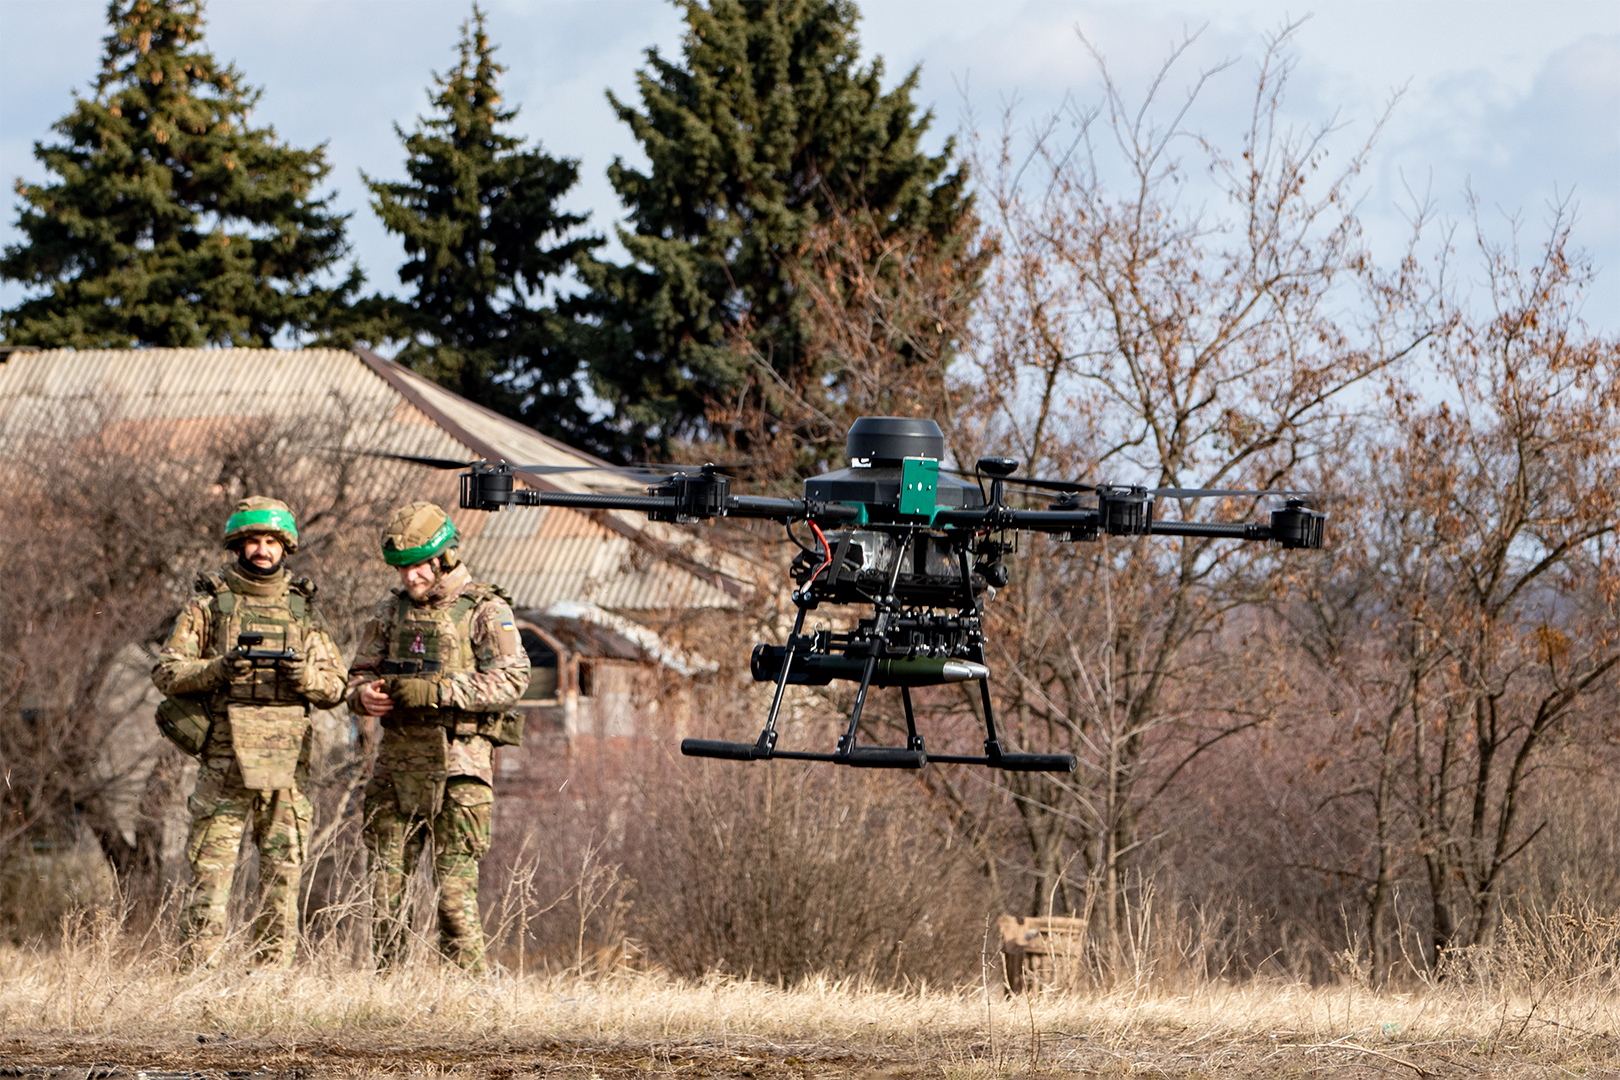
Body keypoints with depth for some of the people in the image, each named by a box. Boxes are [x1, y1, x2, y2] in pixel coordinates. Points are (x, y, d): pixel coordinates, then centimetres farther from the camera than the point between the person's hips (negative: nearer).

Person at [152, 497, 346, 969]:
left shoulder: (302, 609, 13)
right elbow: (166, 672, 1)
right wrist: (218, 669, -16)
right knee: (211, 868, -6)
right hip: (224, 759, -3)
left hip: (287, 765, 3)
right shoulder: (209, 603, 6)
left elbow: (335, 687, 12)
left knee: (283, 872, 3)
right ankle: (198, 973, -5)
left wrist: (305, 675, -10)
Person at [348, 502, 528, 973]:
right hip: (397, 760, 5)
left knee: (454, 882, -8)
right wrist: (364, 694, -6)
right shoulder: (392, 610, 14)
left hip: (457, 762, -5)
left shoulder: (485, 612, -2)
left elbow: (511, 679, -12)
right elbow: (361, 671, 19)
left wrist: (437, 690, -21)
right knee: (385, 880, 5)